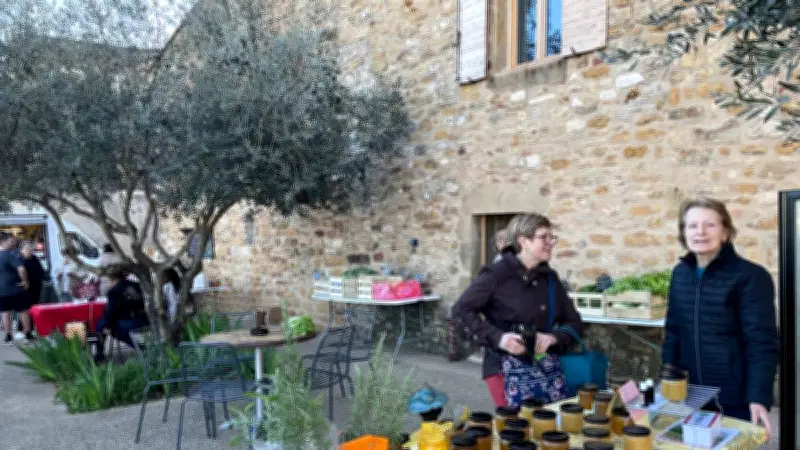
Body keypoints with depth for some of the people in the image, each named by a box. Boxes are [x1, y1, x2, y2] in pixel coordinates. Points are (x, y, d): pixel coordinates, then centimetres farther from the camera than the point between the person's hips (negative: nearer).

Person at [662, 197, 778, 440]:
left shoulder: (751, 276, -12)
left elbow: (762, 342, -16)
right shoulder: (680, 273, 4)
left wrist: (758, 398, -24)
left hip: (736, 400, -5)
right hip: (689, 395, 5)